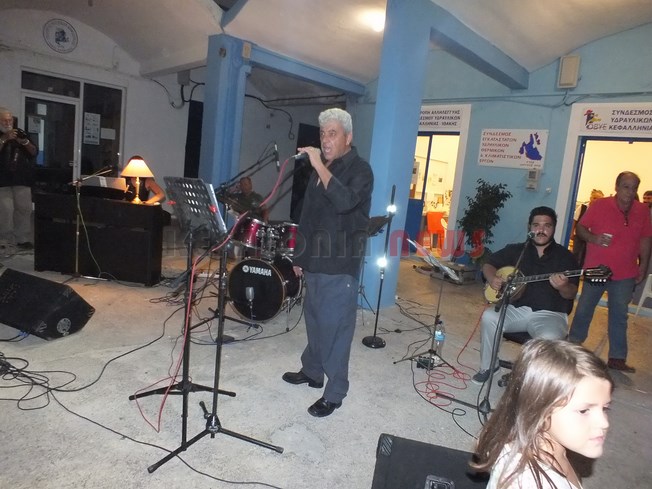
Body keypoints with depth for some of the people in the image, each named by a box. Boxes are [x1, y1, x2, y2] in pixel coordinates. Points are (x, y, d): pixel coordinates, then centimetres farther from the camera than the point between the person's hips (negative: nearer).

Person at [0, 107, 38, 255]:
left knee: (24, 209, 3)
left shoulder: (21, 133, 13)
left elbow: (34, 152, 7)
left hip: (22, 179, 3)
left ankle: (23, 239, 9)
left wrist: (24, 142, -10)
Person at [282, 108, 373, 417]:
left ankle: (334, 393, 9)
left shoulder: (360, 169, -9)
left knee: (334, 327, -3)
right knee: (314, 321, 18)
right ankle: (312, 371, 36)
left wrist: (320, 167, -26)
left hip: (340, 266, -8)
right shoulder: (321, 169, 14)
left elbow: (345, 202, -30)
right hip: (315, 262, 8)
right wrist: (300, 256, 17)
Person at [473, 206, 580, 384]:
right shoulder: (516, 250, 10)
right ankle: (488, 367, -4)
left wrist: (562, 287, -31)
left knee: (548, 338, -35)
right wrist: (493, 279, -9)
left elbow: (571, 294, -5)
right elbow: (488, 265, 14)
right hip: (516, 309, 3)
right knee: (489, 317, -25)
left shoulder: (565, 256, 1)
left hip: (550, 314, -3)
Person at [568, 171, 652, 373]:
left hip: (625, 275, 2)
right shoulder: (599, 205, -9)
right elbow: (580, 227, -2)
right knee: (584, 309, 10)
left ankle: (617, 358, 16)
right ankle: (573, 344, 30)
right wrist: (593, 238, -21)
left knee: (619, 315, 7)